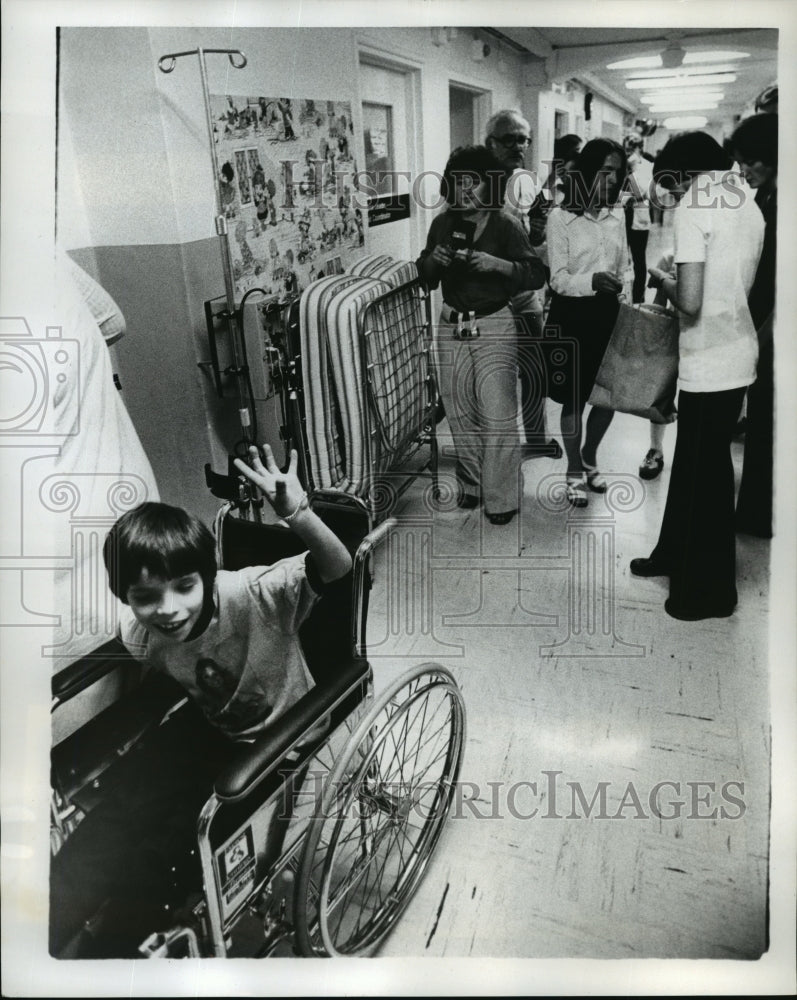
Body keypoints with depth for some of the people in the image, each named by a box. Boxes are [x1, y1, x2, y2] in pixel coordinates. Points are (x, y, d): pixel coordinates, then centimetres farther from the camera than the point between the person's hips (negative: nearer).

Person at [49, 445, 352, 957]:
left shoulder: (252, 595, -32)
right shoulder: (140, 632, -16)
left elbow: (338, 566, -45)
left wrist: (298, 514, -61)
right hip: (212, 727, 5)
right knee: (112, 827, -4)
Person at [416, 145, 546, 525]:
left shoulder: (506, 226, -6)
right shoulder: (442, 224, 6)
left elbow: (536, 275, -14)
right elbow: (425, 278, 15)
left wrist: (495, 263, -28)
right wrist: (433, 259, -7)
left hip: (493, 326, -4)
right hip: (452, 326, 5)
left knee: (497, 415, -8)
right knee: (459, 411, 10)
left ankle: (500, 499, 3)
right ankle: (471, 484, 27)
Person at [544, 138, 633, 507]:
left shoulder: (617, 214, 7)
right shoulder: (561, 217, -8)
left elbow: (625, 266, 15)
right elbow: (558, 279, -11)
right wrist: (592, 281, -28)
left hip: (608, 313, 5)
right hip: (572, 315, -5)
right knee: (574, 400, 4)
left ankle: (589, 458, 34)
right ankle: (575, 471, 23)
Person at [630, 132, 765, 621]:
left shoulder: (692, 208, -13)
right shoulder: (749, 204, 11)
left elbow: (690, 302, -21)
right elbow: (741, 286, 15)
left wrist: (664, 280, -2)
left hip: (709, 362, -8)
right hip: (738, 354, 8)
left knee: (706, 474, 2)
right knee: (693, 461, 19)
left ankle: (710, 591, 15)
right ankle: (676, 554, 34)